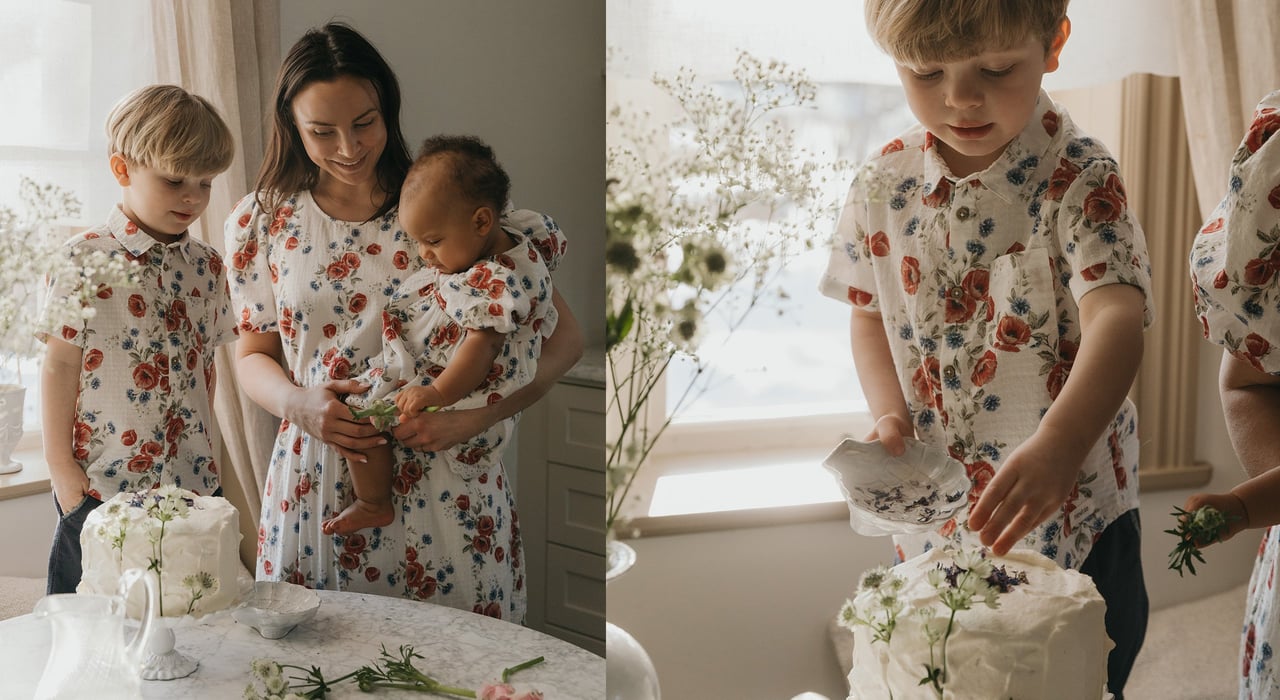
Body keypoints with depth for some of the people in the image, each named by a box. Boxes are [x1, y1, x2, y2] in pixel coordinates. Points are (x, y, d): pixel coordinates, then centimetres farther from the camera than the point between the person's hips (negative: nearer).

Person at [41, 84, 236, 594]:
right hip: (104, 486, -4)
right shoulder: (84, 260, -8)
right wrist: (60, 466, -6)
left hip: (196, 481, 4)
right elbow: (60, 366, -6)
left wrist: (205, 450, 11)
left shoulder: (207, 265, 7)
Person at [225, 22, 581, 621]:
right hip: (318, 490, 2)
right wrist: (297, 403, -11)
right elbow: (253, 354, 11)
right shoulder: (262, 222, 2)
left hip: (444, 492, -2)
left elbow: (563, 336, -7)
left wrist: (478, 414, -21)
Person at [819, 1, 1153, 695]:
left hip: (1073, 514, -3)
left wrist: (1059, 446, -45)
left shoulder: (1080, 178, -15)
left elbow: (1117, 313, -29)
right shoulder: (882, 184, -3)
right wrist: (888, 415, -9)